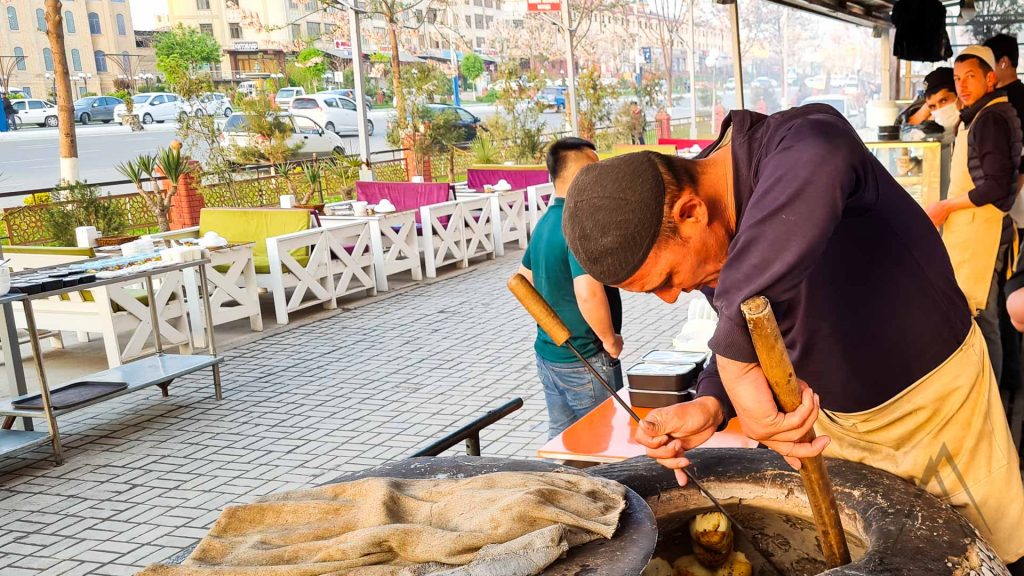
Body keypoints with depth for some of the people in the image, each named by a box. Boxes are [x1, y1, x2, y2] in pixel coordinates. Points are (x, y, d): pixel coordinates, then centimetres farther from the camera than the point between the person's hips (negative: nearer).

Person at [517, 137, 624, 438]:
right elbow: (589, 294, -33)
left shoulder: (546, 221, 7)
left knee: (560, 438, 18)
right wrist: (611, 339, -18)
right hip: (584, 360, -9)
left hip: (547, 353, 9)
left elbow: (523, 279, 20)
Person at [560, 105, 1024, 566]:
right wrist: (711, 406, -22)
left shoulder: (800, 140, -35)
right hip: (835, 419, 5)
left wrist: (736, 364, -58)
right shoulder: (699, 244, -12)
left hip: (933, 391, -5)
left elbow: (817, 163, -61)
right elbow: (744, 333, 0)